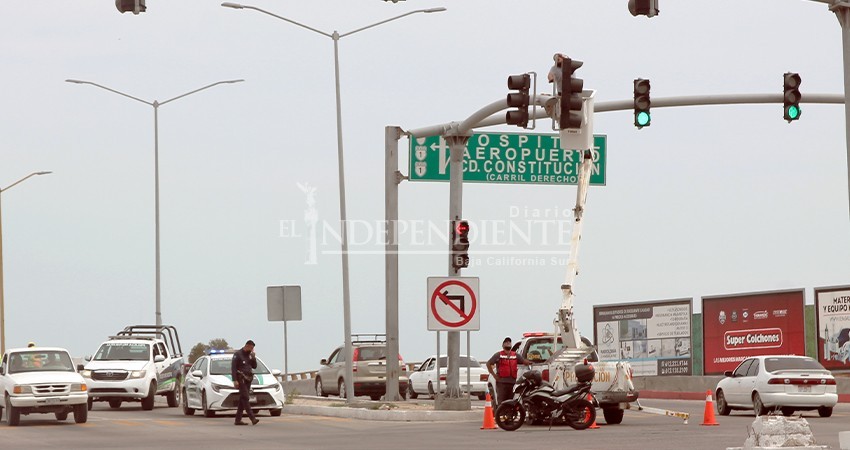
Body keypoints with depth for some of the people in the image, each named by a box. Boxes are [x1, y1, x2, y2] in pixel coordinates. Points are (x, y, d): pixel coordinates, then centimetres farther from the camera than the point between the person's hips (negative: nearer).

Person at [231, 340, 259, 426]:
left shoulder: (249, 355, 15)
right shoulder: (238, 354, -5)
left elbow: (254, 366, 16)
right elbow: (233, 367, -9)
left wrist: (253, 357, -2)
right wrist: (235, 380, -17)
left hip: (248, 380, 7)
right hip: (241, 379, -7)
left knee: (242, 399, 7)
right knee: (245, 398, -14)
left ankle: (238, 420, 10)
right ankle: (252, 418, -25)